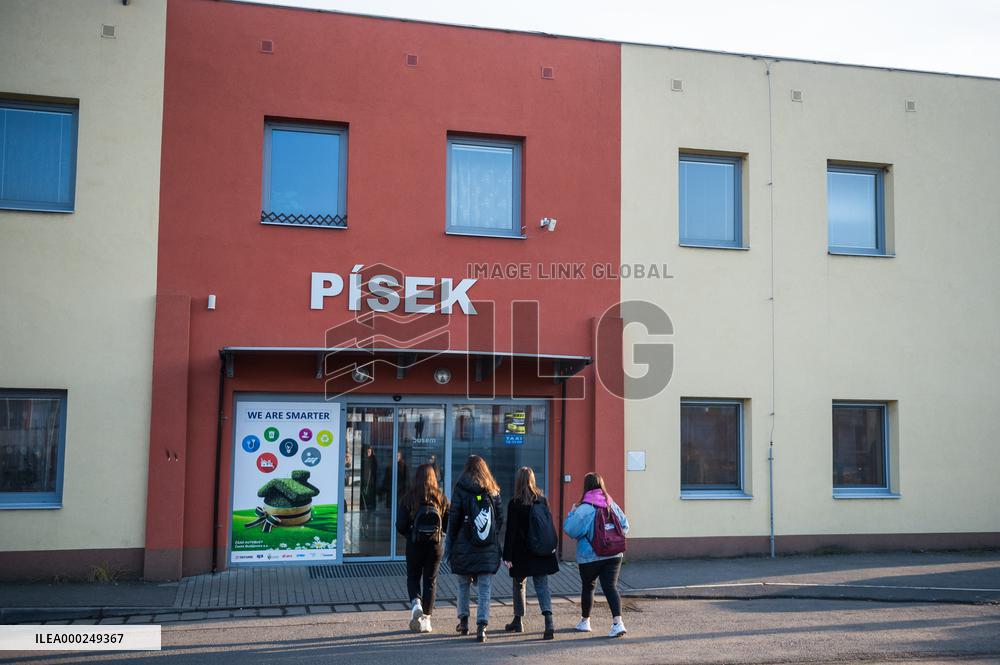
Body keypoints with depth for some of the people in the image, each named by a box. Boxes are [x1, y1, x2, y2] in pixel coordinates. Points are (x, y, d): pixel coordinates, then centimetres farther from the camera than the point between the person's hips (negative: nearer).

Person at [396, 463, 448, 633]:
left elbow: (400, 526, -8)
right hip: (436, 544, 1)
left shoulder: (408, 498, -8)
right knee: (430, 580, 12)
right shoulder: (441, 498, -3)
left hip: (414, 544, -1)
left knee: (413, 577, 17)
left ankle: (416, 603, -9)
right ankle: (426, 619, 12)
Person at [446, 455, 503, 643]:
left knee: (463, 585, 16)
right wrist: (493, 538, 13)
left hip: (464, 547, -1)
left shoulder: (461, 489, -4)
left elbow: (453, 518, -5)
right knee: (485, 589, 2)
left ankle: (463, 621, 25)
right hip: (489, 550, 1)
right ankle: (481, 626, -5)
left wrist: (450, 545, 2)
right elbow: (500, 519, 6)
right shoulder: (493, 491, 5)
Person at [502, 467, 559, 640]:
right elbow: (550, 523, 6)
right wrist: (552, 547, 14)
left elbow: (510, 531, -12)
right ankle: (549, 622, -16)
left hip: (522, 554, -3)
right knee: (542, 586, 1)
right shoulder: (543, 500, 2)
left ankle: (518, 621, 26)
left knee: (518, 585, 15)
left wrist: (507, 556, -9)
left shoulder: (515, 504, -11)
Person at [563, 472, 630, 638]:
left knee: (588, 587, 14)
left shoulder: (583, 509, -15)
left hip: (590, 557, -3)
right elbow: (625, 526, 9)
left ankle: (585, 621, 30)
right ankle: (617, 622, -15)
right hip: (614, 555, 3)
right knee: (611, 587, 1)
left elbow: (571, 530, -13)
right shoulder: (612, 505, 2)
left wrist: (571, 513, 1)